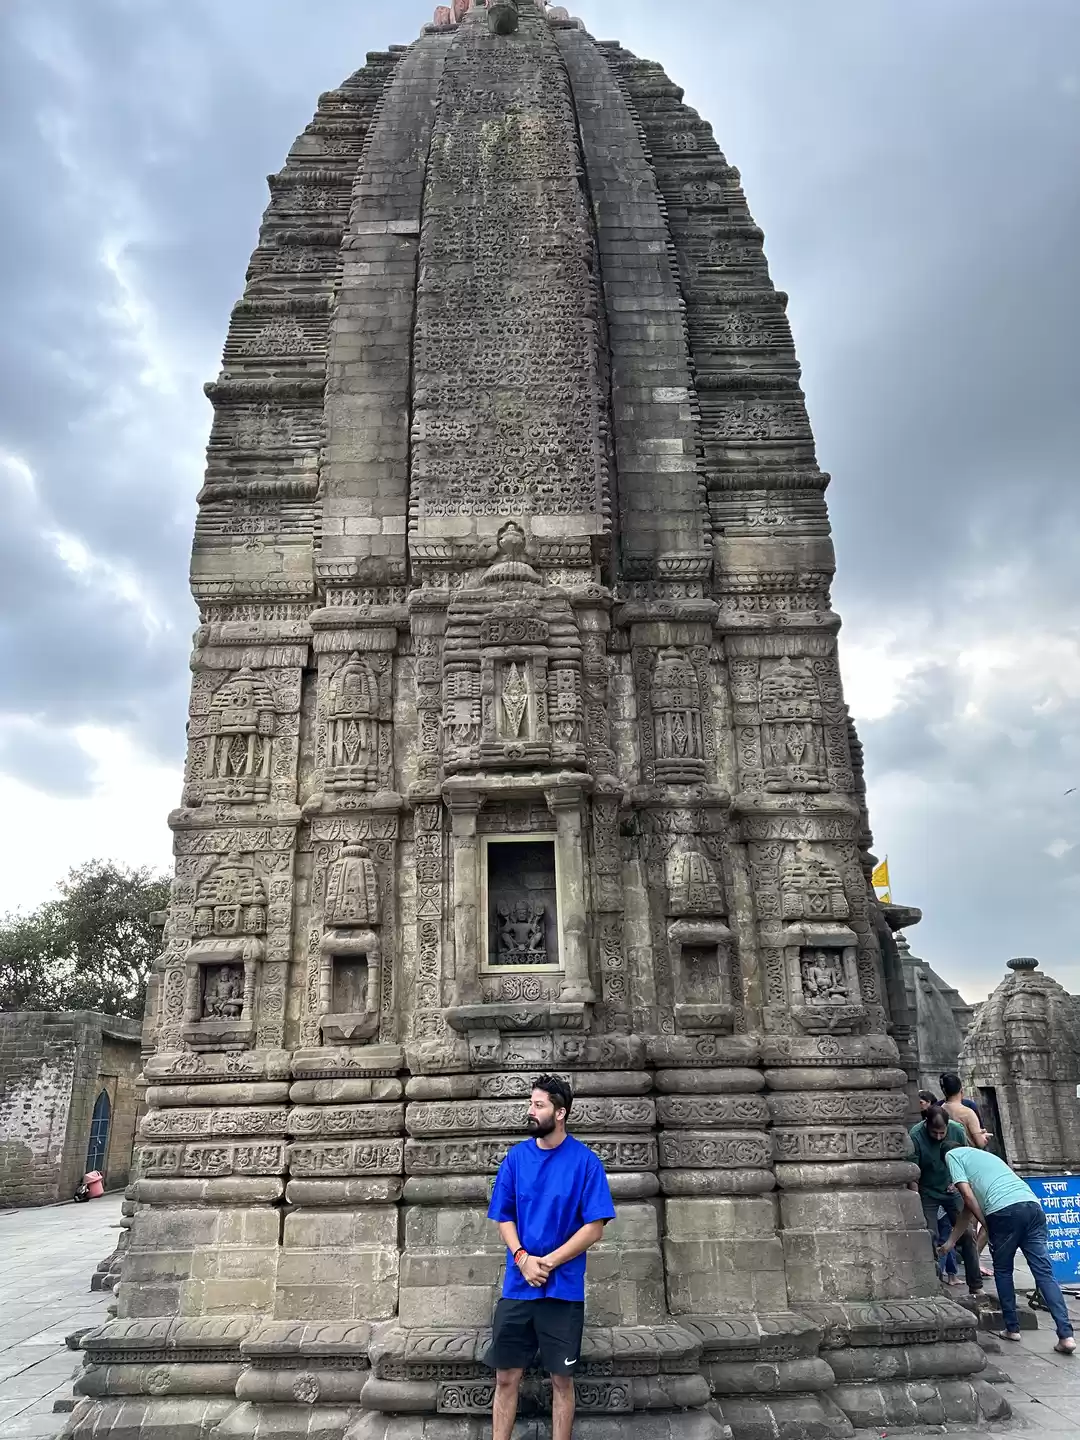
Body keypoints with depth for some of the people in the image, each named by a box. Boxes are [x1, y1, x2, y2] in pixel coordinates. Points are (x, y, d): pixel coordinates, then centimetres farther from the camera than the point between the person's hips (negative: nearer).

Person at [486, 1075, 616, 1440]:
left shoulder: (585, 1161, -8)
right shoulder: (516, 1157, 1)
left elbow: (594, 1227, -9)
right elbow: (504, 1218, 5)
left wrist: (548, 1262, -14)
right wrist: (522, 1258, -12)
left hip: (563, 1289, -2)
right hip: (517, 1287, 3)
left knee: (561, 1379, 9)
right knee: (506, 1377, 8)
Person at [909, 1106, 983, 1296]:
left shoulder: (957, 1130, -16)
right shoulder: (915, 1136, -26)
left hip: (952, 1189, 3)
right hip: (927, 1193, -3)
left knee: (967, 1234, -2)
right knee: (931, 1238, -8)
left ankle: (976, 1285, 8)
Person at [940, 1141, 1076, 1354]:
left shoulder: (952, 1155, 18)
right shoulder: (984, 1154, 38)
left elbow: (968, 1195, 2)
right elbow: (967, 1210, 43)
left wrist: (986, 1225, 14)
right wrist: (950, 1242, 48)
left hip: (1004, 1211, -6)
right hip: (1033, 1205, 6)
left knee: (1003, 1271, 15)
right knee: (1044, 1272, 5)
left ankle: (1012, 1328, 18)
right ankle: (1066, 1335, -4)